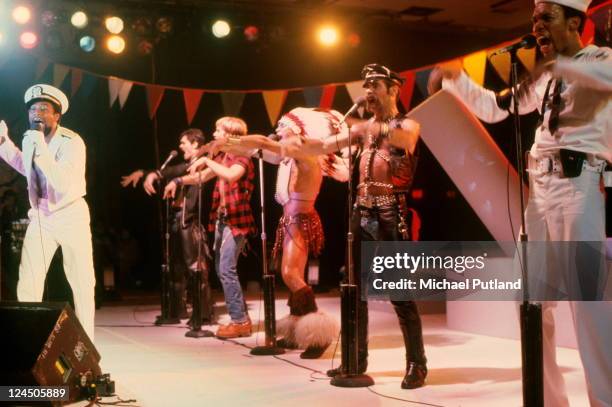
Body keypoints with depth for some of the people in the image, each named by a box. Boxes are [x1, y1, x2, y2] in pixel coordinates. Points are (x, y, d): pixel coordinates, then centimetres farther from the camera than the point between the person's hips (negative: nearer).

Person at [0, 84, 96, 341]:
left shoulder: (72, 142, -18)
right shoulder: (29, 138, 0)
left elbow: (65, 186, -31)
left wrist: (41, 150, -34)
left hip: (72, 217, -4)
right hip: (40, 219, 4)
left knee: (82, 285, 0)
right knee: (27, 286, -4)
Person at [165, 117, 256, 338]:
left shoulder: (241, 158, -11)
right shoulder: (221, 157, 14)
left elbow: (231, 175, -33)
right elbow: (201, 177, 23)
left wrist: (206, 160, -24)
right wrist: (178, 181, 9)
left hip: (236, 221, -9)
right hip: (222, 219, 9)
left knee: (227, 270, -13)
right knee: (221, 270, 10)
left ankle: (240, 321, -6)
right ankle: (241, 318, 17)